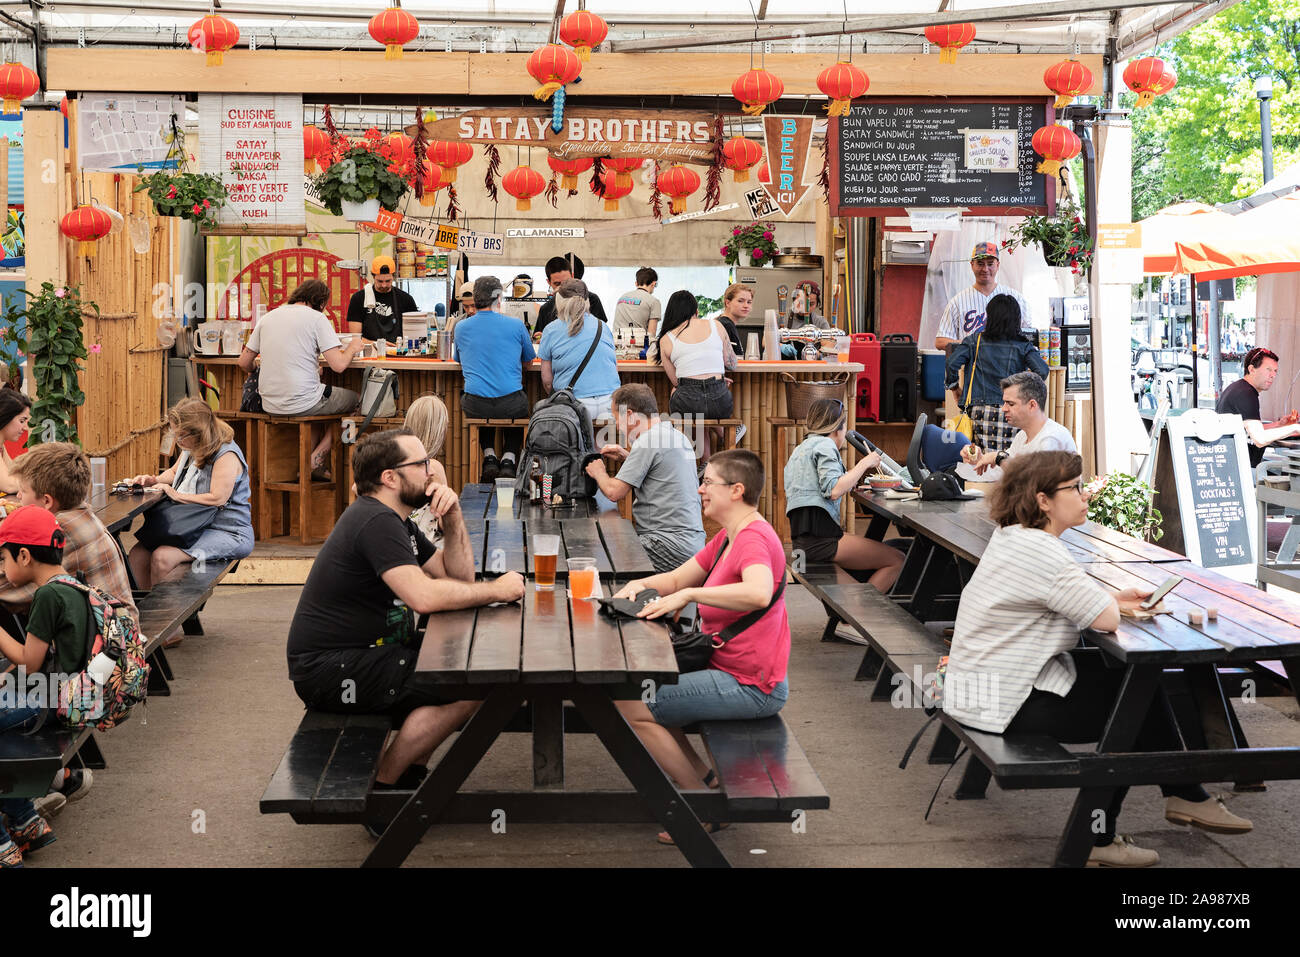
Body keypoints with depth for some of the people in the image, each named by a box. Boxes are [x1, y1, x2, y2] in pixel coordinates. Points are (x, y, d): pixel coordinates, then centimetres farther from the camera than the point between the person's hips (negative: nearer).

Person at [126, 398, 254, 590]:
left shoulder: (227, 455, -17)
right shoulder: (191, 448, 12)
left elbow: (217, 499, -25)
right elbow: (174, 472, 31)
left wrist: (177, 495, -18)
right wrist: (155, 481, 9)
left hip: (227, 533, -9)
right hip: (194, 528, 9)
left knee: (162, 558, -28)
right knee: (137, 555, -10)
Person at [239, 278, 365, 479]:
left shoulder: (268, 317, 12)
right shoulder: (317, 318, -6)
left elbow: (244, 362, 15)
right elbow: (338, 364, -14)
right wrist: (352, 348, 7)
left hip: (269, 405, 7)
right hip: (301, 403, -7)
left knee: (318, 400, 35)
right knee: (355, 399, 16)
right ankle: (316, 459, 9)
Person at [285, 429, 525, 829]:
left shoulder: (392, 520, 14)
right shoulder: (376, 522, -19)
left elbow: (458, 575, 14)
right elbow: (424, 596, -31)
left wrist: (452, 517, -2)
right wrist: (497, 589, -19)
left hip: (358, 653, 11)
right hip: (328, 671, -11)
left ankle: (411, 773, 14)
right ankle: (380, 787, -8)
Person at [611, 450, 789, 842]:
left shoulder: (754, 538, -21)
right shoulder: (728, 538, 13)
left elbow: (758, 593, -41)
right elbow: (676, 578, 19)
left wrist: (688, 594, -36)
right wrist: (640, 585, -2)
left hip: (750, 686, -11)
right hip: (729, 671, 11)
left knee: (632, 706, -13)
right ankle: (704, 777, 18)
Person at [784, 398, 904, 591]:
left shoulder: (801, 449, 25)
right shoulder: (825, 444, -5)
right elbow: (833, 491, -19)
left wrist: (859, 470, 27)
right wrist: (863, 464, -7)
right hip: (819, 538, -10)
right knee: (896, 560, -8)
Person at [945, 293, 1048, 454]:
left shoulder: (975, 340, 7)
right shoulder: (1023, 346, 5)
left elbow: (952, 363, -3)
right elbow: (1042, 370, -7)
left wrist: (954, 386, 13)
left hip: (979, 410, 1)